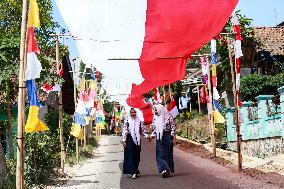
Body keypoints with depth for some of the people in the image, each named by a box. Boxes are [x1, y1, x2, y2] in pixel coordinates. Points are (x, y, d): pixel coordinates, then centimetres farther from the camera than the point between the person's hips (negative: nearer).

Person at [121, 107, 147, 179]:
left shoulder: (138, 120, 11)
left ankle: (135, 170, 15)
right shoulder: (127, 120, -1)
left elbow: (142, 129, 16)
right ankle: (133, 172, -12)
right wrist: (123, 140, -11)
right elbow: (124, 130, -5)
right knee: (130, 156, -8)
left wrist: (146, 136, 4)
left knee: (136, 156, 6)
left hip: (137, 140, 4)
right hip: (129, 139, -4)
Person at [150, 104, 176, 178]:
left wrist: (172, 134, -11)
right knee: (160, 154, -6)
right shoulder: (155, 118, 13)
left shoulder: (168, 116, -3)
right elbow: (154, 128, 20)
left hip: (167, 136, -4)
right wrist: (152, 135, 8)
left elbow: (173, 126, -3)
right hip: (159, 137, 5)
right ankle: (164, 169, -8)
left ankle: (168, 170, 9)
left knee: (168, 153, 0)